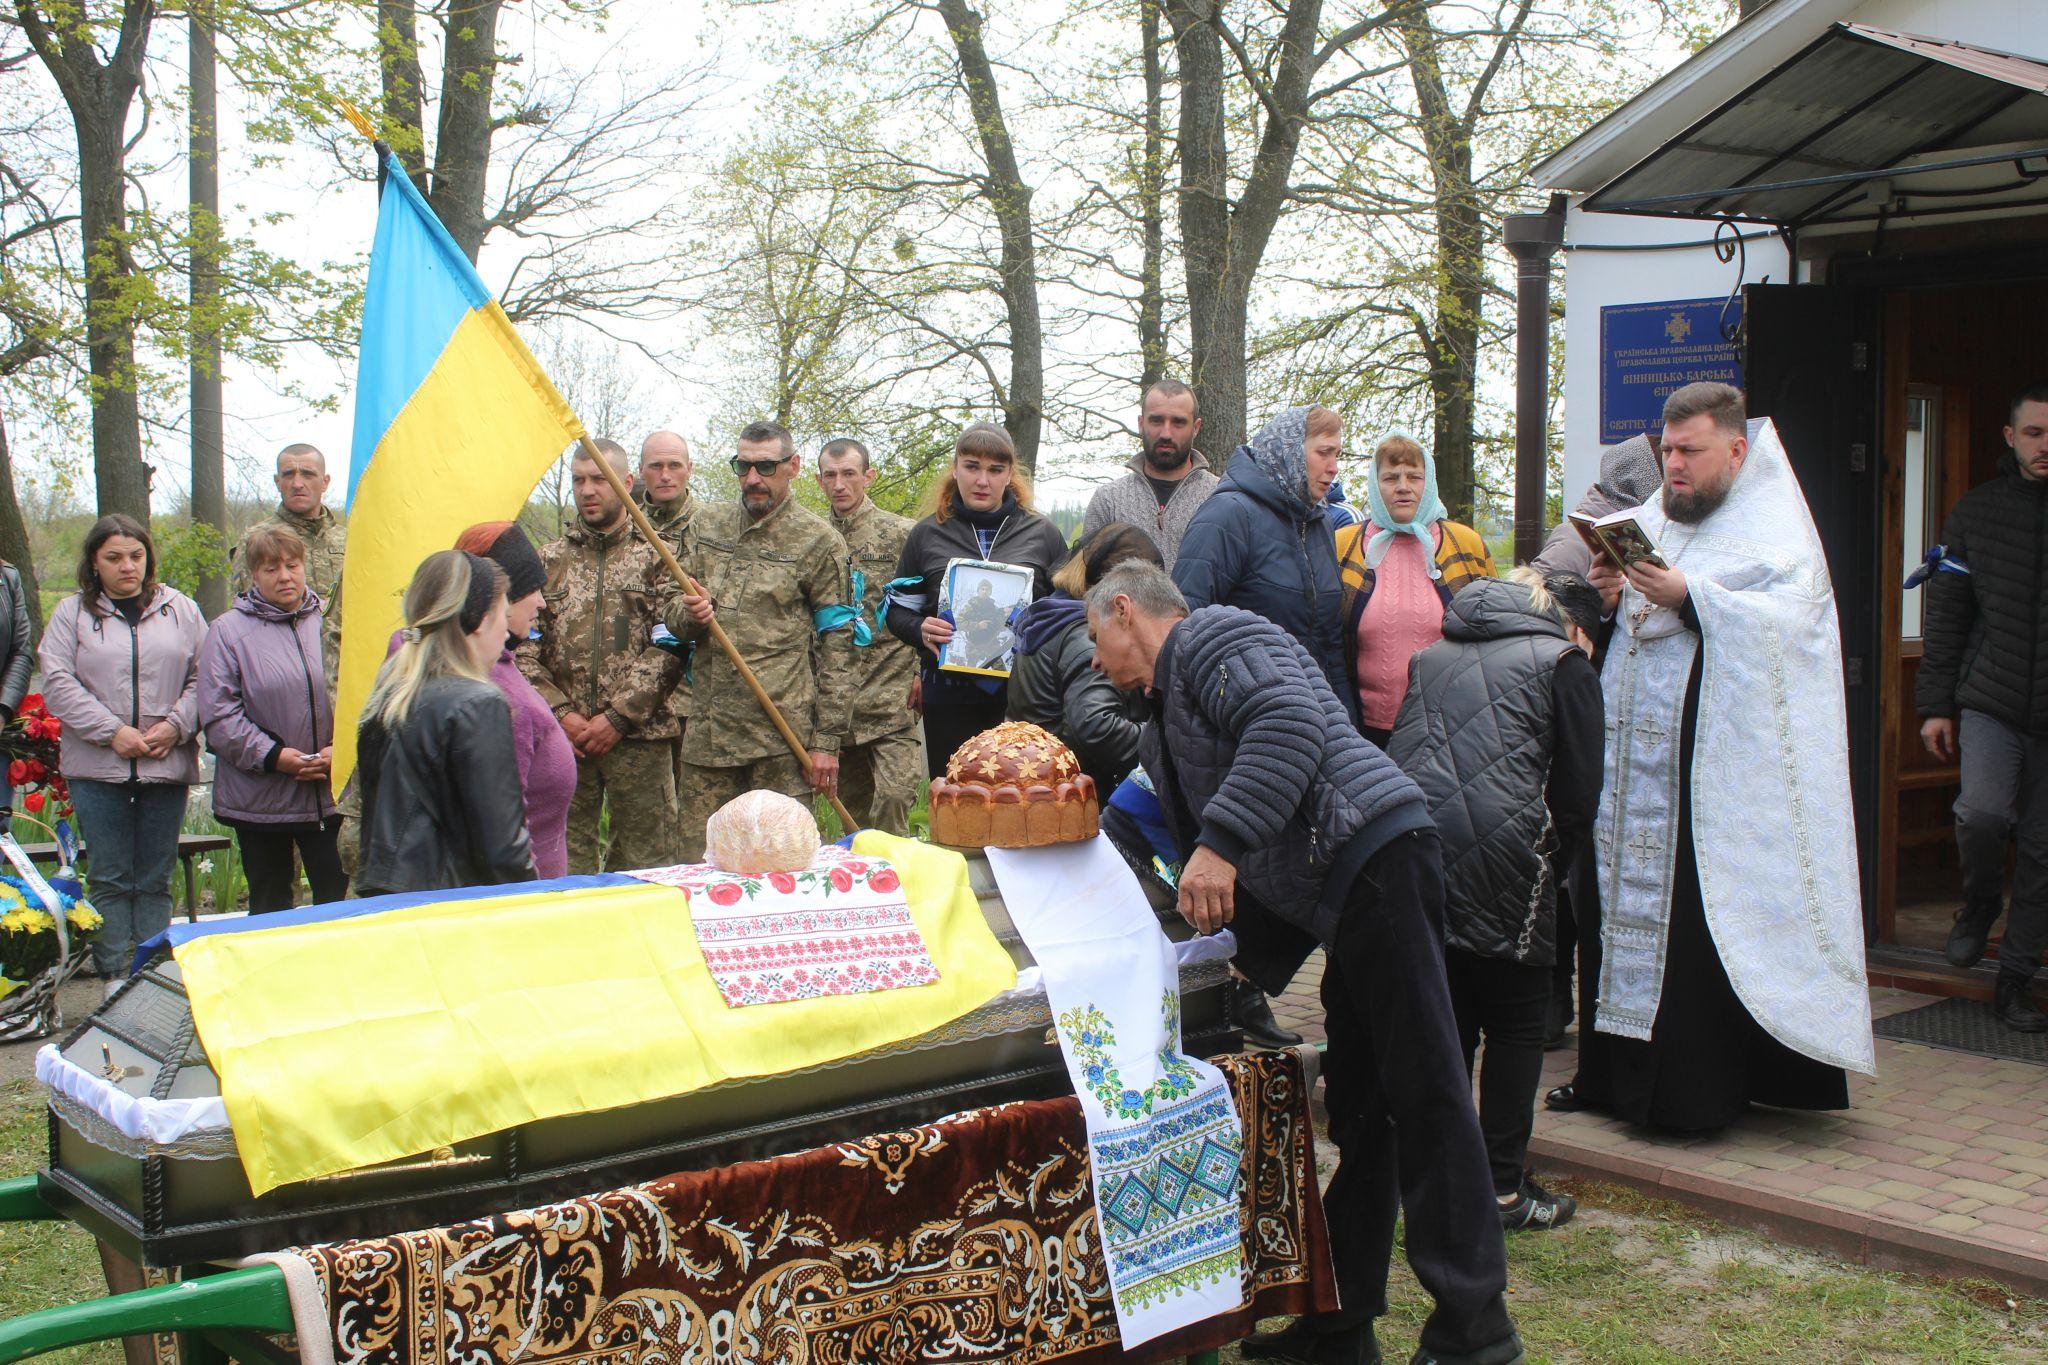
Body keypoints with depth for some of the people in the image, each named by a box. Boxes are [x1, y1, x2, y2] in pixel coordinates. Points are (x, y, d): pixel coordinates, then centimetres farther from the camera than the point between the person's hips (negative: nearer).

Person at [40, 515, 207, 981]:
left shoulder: (181, 610, 9)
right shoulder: (71, 614, 5)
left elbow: (202, 676, 6)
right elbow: (58, 683, -3)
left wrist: (175, 725, -9)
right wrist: (112, 732, -12)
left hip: (166, 766, 1)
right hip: (98, 768, -1)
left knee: (155, 880, 7)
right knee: (110, 880, 1)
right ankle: (115, 979, 5)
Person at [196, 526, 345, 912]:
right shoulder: (229, 630, -1)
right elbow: (219, 715, -7)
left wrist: (340, 749, -10)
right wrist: (274, 756, -14)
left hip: (329, 794, 1)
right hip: (259, 798, -1)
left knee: (337, 896, 2)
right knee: (270, 903, 11)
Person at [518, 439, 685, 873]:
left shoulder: (655, 557, 5)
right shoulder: (548, 560, 14)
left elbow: (668, 649, -4)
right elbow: (523, 649, 7)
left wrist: (617, 716, -11)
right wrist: (561, 714, -6)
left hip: (638, 736, -2)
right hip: (562, 737, 2)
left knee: (646, 854, 1)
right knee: (564, 858, 5)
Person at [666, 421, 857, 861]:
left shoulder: (817, 540, 1)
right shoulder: (706, 524, 14)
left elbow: (837, 645, -1)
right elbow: (677, 622, 18)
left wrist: (827, 740, -6)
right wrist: (689, 615, -8)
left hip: (784, 733, -4)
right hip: (708, 730, 4)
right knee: (698, 867, 5)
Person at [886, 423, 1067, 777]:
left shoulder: (1042, 533, 8)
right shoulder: (927, 535, 9)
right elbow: (898, 611, 13)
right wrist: (920, 629, -9)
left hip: (1023, 695, -1)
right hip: (950, 697, 1)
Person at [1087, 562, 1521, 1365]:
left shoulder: (1210, 637, -2)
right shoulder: (1167, 712, 29)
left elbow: (1291, 723, -22)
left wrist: (1220, 843, -27)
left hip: (1375, 854, -11)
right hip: (1336, 892, 11)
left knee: (1420, 1087, -8)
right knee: (1359, 1109, 12)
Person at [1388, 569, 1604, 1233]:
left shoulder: (1431, 656, 23)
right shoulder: (1565, 662, 9)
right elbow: (1578, 792, 4)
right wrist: (1548, 869, 17)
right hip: (1499, 856, -5)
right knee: (1517, 1022, 10)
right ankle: (1504, 1187, 12)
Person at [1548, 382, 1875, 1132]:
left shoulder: (1774, 528, -1)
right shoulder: (1652, 520, 18)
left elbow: (1789, 621, -16)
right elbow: (1619, 635, 18)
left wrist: (1687, 597, -22)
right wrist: (1607, 596, -4)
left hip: (1715, 769, -6)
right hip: (1635, 764, 6)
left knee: (1695, 922, -7)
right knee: (1625, 903, 7)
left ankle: (1693, 1091, 2)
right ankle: (1614, 1071, 16)